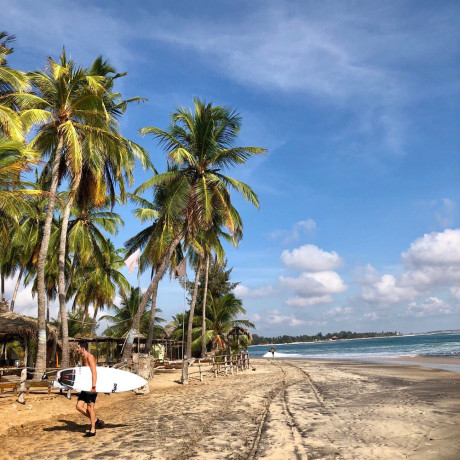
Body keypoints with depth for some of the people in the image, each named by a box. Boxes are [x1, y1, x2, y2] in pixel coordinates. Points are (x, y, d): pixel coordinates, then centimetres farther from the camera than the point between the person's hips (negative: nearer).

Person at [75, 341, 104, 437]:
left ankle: (92, 431, 11)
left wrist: (93, 386, -29)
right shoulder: (84, 358, 14)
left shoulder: (89, 357, -14)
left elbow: (94, 372, -23)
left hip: (91, 387, -9)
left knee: (90, 408, -1)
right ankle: (96, 421, 20)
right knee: (79, 406, 8)